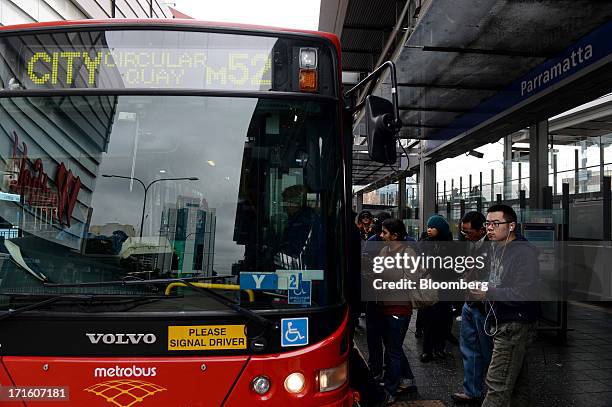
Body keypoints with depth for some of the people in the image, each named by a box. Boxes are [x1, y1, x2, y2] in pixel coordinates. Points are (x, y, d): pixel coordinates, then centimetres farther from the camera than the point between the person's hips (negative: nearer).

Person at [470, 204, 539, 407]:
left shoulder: (525, 252, -16)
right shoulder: (496, 248, 12)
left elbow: (526, 292, -25)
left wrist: (488, 293, -28)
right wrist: (477, 288, 9)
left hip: (515, 326, -9)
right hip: (501, 323, 9)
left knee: (497, 384, -8)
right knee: (517, 380, 19)